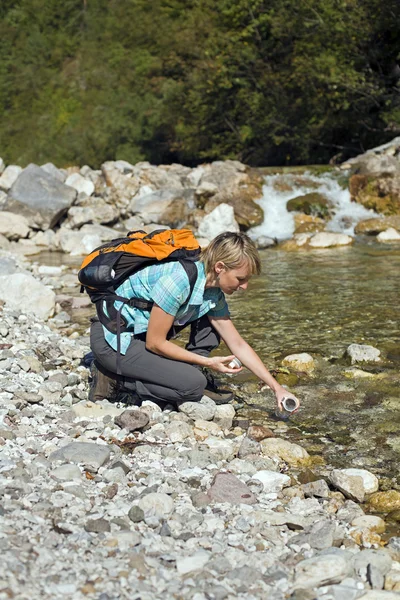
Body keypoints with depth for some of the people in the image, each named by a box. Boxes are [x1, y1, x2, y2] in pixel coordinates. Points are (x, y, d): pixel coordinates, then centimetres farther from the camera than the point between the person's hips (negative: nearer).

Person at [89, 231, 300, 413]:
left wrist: (277, 388, 2)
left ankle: (197, 377, 5)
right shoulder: (180, 280, -29)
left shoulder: (213, 293, -2)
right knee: (193, 385, -19)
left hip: (139, 332, 9)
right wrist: (207, 362, -13)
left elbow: (238, 345, 6)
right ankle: (114, 378, -7)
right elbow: (155, 343, -22)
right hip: (111, 338, -9)